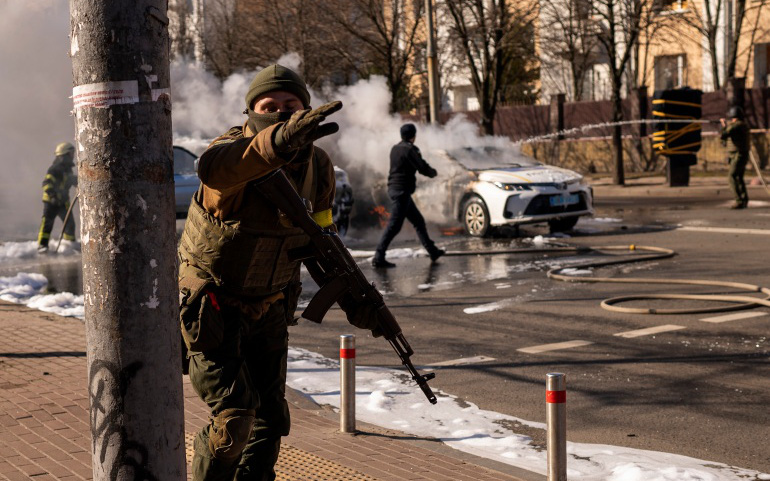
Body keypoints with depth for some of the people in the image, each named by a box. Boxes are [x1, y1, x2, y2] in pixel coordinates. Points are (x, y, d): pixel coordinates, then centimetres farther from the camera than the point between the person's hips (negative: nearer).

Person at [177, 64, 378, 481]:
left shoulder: (318, 166, -6)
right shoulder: (236, 148, -25)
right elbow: (214, 167, -53)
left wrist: (350, 299, 3)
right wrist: (279, 139, -72)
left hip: (269, 308, 6)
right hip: (213, 308, -6)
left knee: (270, 419, 11)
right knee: (233, 418, -11)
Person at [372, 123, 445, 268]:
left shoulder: (395, 149, 13)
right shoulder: (409, 149, -13)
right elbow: (423, 168, -12)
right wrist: (433, 172, 8)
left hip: (394, 189, 10)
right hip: (402, 190, -10)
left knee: (418, 221, 17)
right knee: (394, 225, -10)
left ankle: (432, 251, 25)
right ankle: (378, 257, -13)